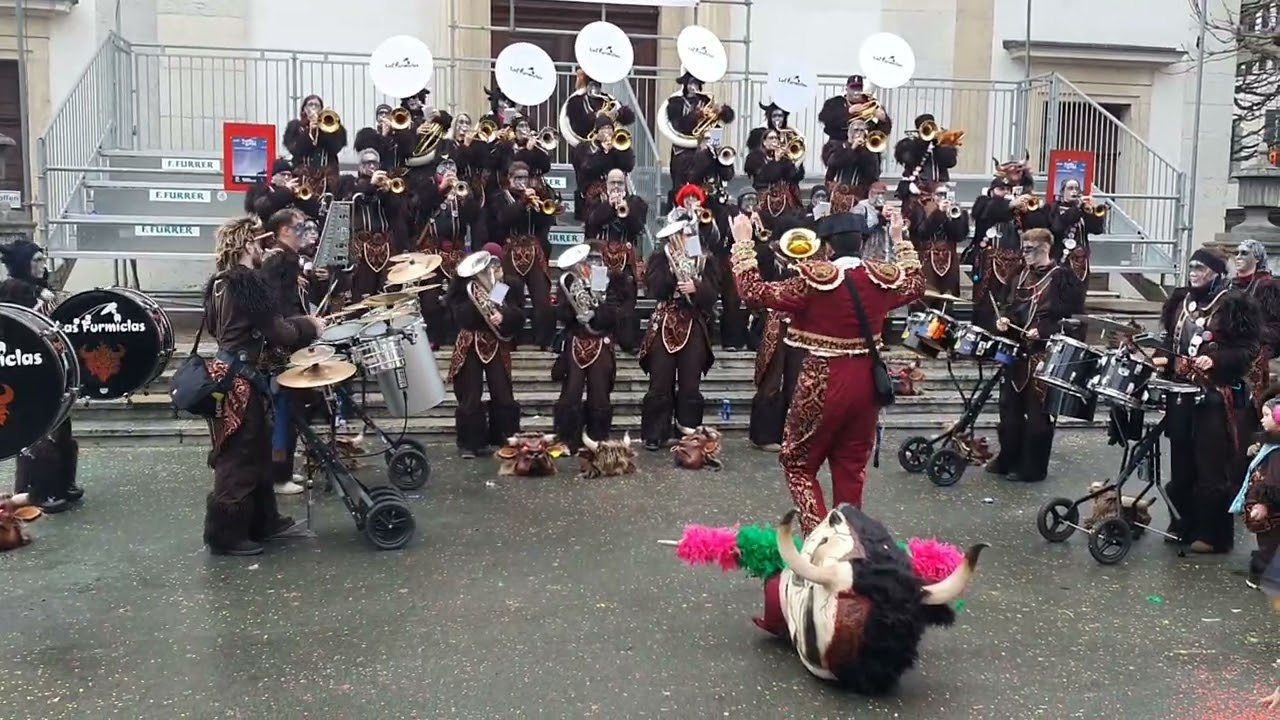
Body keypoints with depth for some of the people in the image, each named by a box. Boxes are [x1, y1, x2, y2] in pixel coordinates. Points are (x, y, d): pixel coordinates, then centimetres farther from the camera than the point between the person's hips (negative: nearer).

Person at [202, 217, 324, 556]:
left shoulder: (220, 282, 11)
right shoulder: (250, 282, -16)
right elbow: (278, 332, -17)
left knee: (256, 449, 19)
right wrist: (310, 326, 1)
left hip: (224, 369, 10)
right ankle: (226, 535, 8)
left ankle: (261, 521, 29)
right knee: (240, 458, 0)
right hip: (238, 378, -10)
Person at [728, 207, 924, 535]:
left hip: (823, 383, -4)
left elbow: (755, 292, -11)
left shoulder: (814, 279, -14)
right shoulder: (883, 277, 0)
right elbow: (916, 285, 22)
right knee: (852, 468, 17)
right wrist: (900, 241, 31)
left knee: (799, 463, 11)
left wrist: (743, 242, -3)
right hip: (866, 381, 5)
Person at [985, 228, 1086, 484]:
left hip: (1045, 354, -8)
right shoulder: (1022, 276, 13)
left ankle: (1032, 467, 7)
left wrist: (1042, 332, -22)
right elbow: (1007, 304, 22)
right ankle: (1008, 459, 26)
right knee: (1009, 405, 14)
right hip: (1017, 350, 8)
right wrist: (1003, 319, 0)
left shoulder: (1063, 279, -8)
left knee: (1037, 411, -1)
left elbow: (1071, 318, -13)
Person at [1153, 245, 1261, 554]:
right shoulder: (1179, 300, 12)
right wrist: (1165, 358, 3)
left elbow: (1248, 350, -10)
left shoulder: (1235, 304, -7)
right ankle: (1185, 523, 26)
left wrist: (1215, 360, -23)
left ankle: (1215, 534, 7)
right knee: (1181, 464, 12)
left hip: (1217, 398, -6)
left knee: (1213, 468, -3)